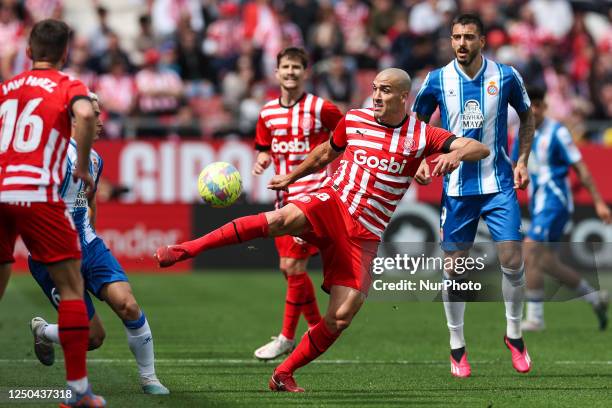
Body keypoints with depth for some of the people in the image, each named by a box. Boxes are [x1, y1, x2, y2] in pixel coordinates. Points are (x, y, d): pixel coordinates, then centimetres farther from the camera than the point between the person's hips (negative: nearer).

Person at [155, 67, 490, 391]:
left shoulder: (421, 136, -1)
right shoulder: (353, 120, 6)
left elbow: (480, 148, -9)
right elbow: (326, 153, 26)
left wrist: (456, 154, -31)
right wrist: (290, 177, 36)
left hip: (363, 236, 0)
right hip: (332, 203, 0)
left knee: (340, 318, -9)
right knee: (280, 219, -34)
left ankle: (284, 374, 9)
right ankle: (185, 250, -35)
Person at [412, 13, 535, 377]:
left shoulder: (506, 76, -4)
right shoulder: (437, 80, -3)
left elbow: (527, 116, 13)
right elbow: (417, 123, 11)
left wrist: (523, 160, 4)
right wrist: (420, 160, -4)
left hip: (499, 184, 0)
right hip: (457, 188, 0)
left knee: (513, 261, -7)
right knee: (454, 267, 1)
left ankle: (514, 336, 14)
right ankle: (457, 346, 16)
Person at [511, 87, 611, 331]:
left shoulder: (557, 132, -10)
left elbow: (580, 168, -9)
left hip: (555, 200, -8)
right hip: (537, 201, 8)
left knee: (530, 253, -18)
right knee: (546, 262, 7)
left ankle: (535, 318, -13)